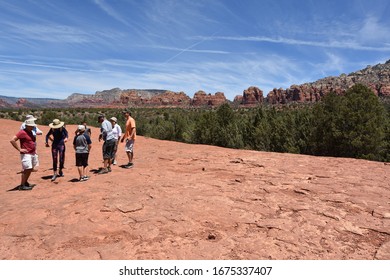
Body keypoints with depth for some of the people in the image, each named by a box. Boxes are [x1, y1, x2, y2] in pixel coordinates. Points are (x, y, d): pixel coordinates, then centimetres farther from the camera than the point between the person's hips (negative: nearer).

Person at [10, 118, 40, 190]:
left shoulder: (31, 132, 13)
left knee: (31, 169, 15)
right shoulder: (22, 132, -13)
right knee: (27, 169, -9)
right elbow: (12, 140, -20)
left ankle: (25, 182, 29)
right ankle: (22, 185, 0)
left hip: (33, 154, 9)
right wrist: (19, 149, -18)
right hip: (26, 154, -9)